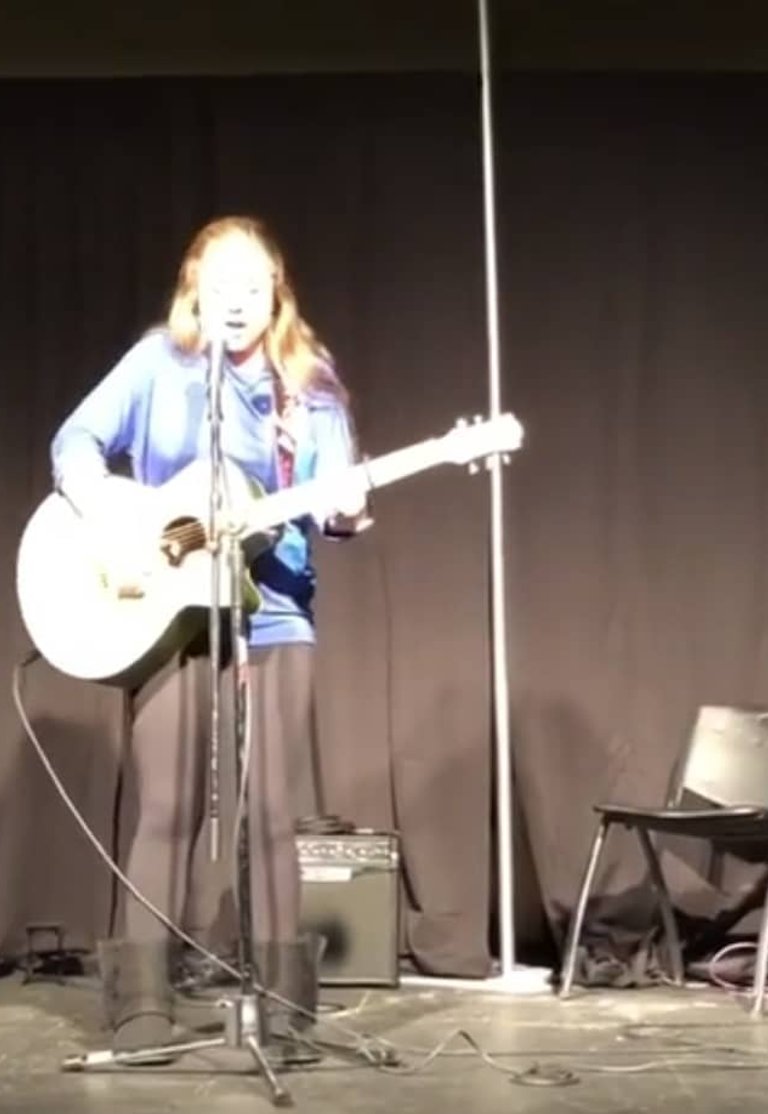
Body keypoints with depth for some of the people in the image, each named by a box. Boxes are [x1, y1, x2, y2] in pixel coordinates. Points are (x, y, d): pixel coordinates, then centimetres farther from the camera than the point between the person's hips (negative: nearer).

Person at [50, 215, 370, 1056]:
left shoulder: (310, 385, 7)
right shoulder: (160, 361, 2)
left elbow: (330, 499, 0)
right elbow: (75, 441, -3)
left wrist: (343, 510, -23)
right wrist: (113, 527, -18)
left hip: (273, 614, 2)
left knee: (273, 812, 1)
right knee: (166, 809, -5)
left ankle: (284, 997, 8)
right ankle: (141, 1001, -1)